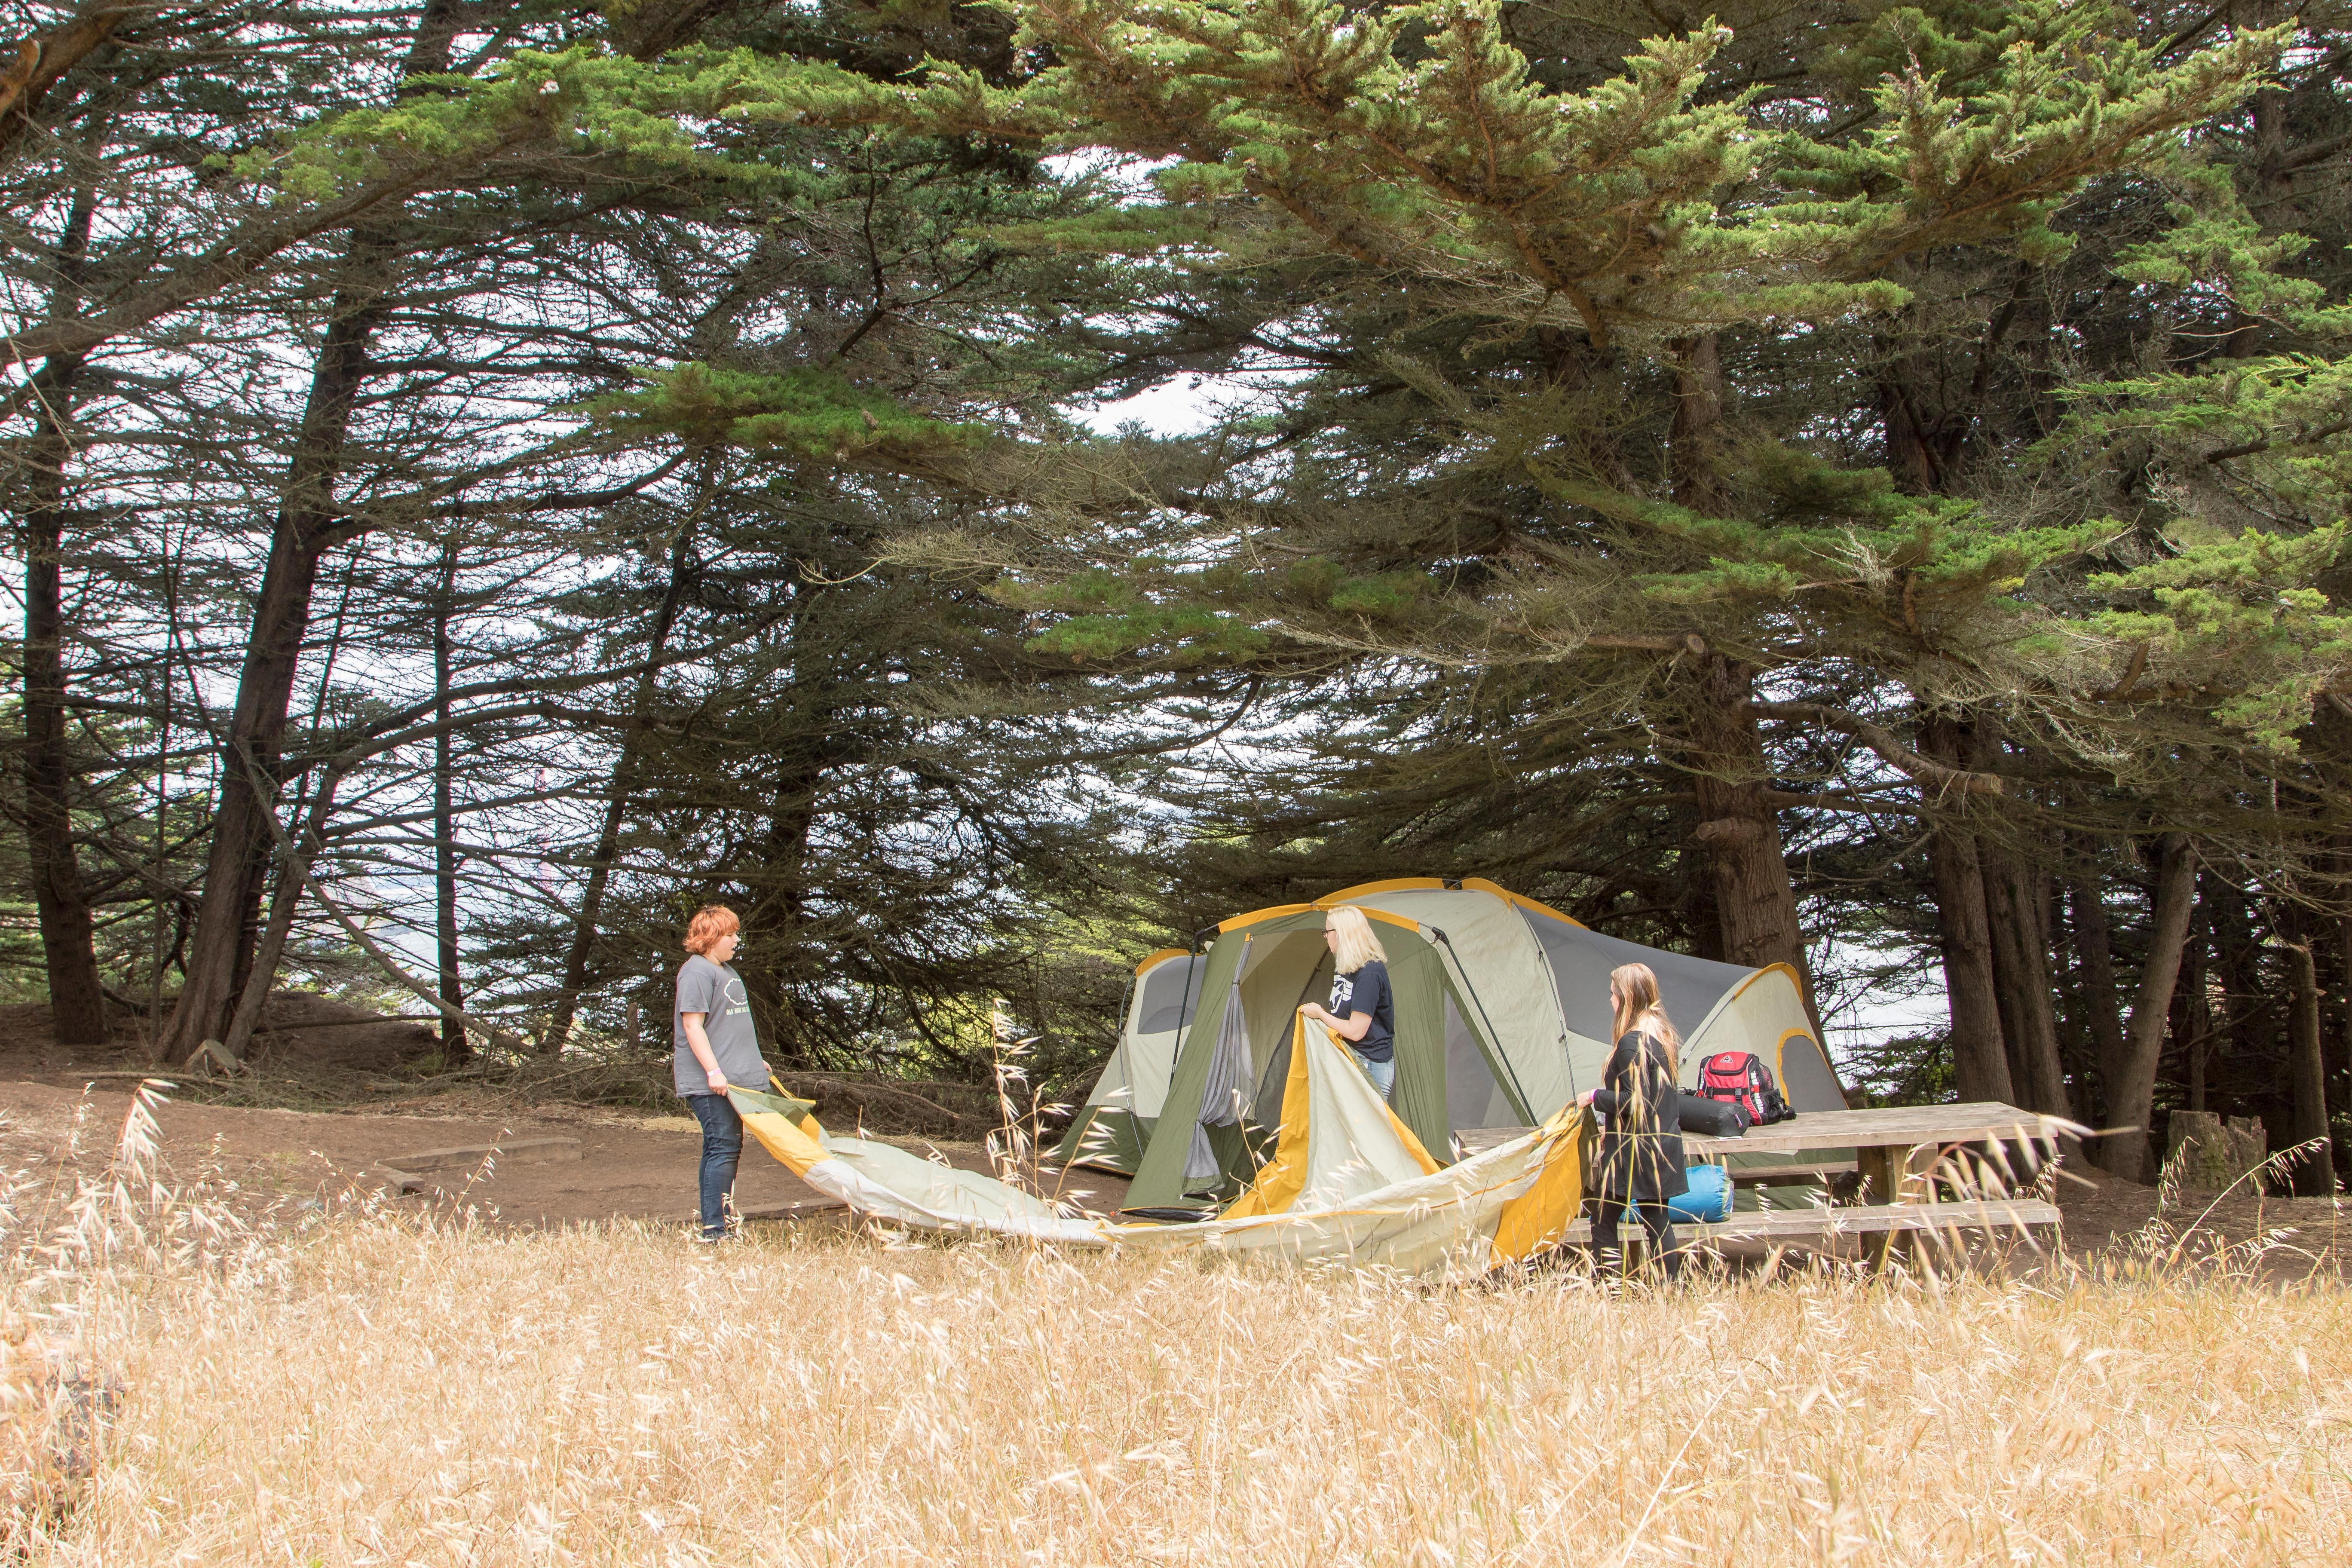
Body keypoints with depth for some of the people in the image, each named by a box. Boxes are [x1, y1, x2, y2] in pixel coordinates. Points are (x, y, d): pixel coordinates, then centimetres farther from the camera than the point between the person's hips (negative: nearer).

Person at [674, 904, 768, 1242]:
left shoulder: (726, 970, 20)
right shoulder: (697, 972, -11)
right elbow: (693, 1025, -18)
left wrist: (754, 1061, 31)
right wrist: (713, 1071, -24)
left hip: (734, 1080, 10)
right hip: (711, 1084, -10)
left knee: (727, 1150, 10)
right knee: (723, 1148, -13)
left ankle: (716, 1225, 15)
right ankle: (714, 1230, -13)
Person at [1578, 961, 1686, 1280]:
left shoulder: (1632, 1043, -18)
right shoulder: (1663, 1032, 11)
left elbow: (1635, 1101, -20)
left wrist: (1595, 1097, -8)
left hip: (1634, 1150, -9)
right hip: (1664, 1144, 9)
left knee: (1604, 1220, -1)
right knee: (1658, 1221, 9)